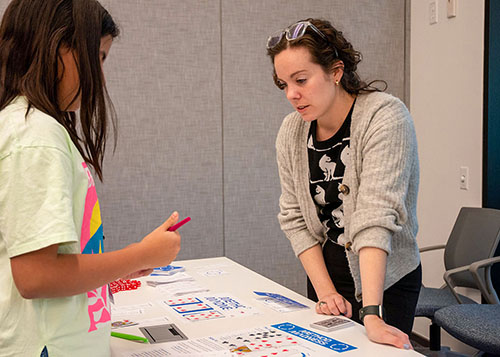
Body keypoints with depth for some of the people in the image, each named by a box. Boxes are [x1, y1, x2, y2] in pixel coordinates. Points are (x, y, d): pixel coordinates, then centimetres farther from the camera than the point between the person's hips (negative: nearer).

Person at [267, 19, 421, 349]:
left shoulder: (385, 117, -20)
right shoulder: (291, 132, -3)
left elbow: (376, 215, -30)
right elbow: (295, 219, -1)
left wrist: (371, 313, -35)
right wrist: (325, 291, -12)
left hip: (386, 281, -4)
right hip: (324, 274, 5)